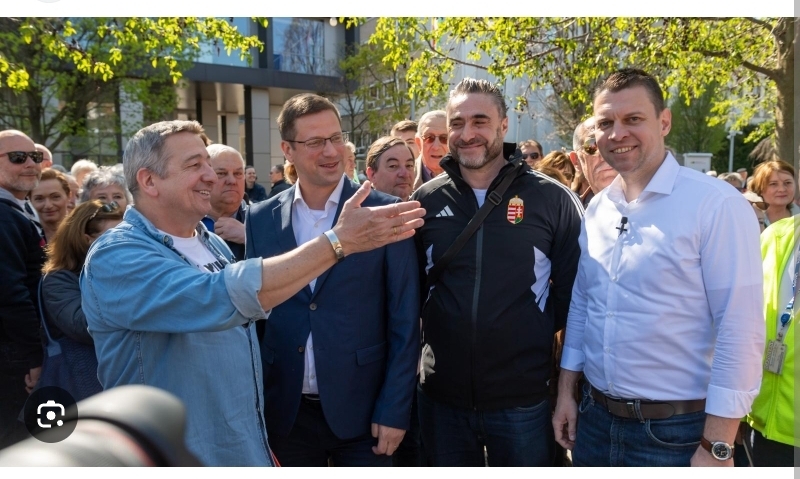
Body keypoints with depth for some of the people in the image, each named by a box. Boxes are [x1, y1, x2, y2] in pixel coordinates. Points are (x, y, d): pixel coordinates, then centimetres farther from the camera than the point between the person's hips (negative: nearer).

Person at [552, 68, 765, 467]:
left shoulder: (716, 205, -14)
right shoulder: (596, 208, 5)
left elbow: (740, 328, -16)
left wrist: (716, 446, -16)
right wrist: (566, 390, 11)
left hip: (675, 430, -5)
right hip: (595, 418, 6)